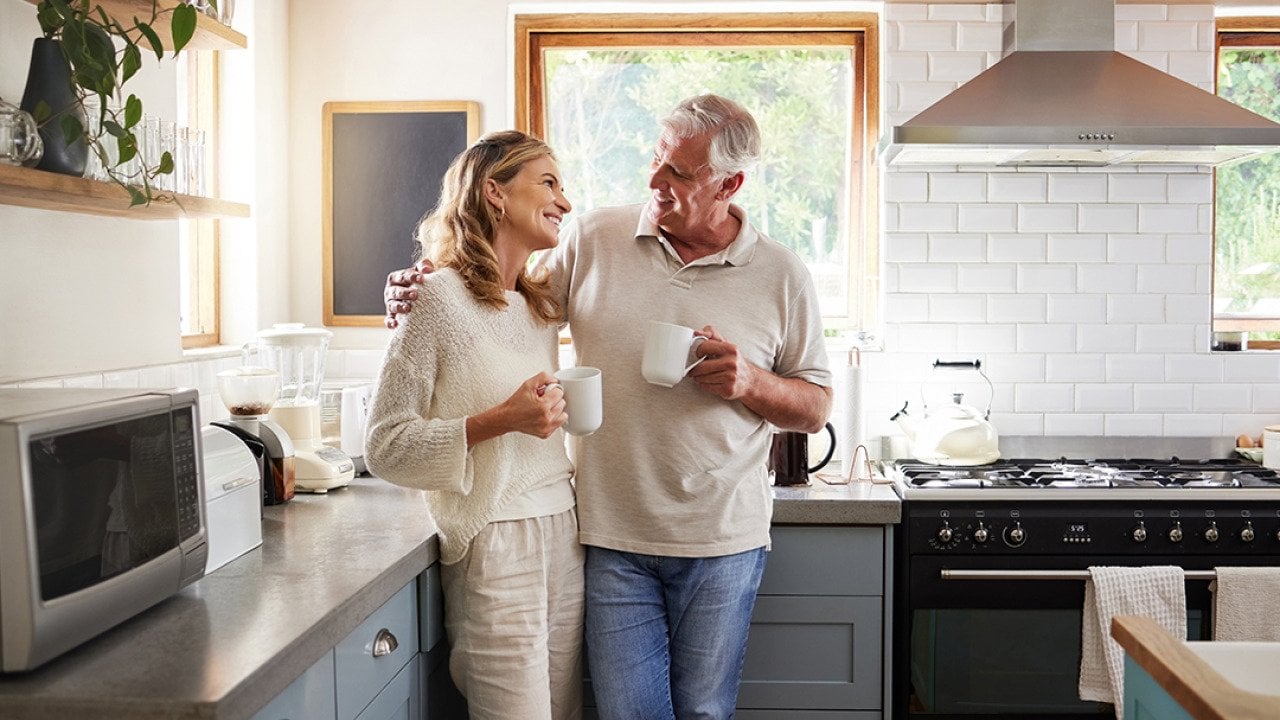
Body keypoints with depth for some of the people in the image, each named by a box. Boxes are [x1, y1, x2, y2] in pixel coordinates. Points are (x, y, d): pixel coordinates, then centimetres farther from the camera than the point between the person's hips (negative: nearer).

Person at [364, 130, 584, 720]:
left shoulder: (543, 306, 13)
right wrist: (499, 421, -20)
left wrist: (571, 467, 10)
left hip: (562, 537, 7)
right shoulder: (439, 297, -9)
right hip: (494, 544, -7)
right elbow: (384, 447, -11)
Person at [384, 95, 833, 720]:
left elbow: (815, 409, 5)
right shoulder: (592, 239, 0)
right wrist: (426, 291, -6)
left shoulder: (781, 275, -1)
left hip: (722, 543, 0)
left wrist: (751, 382, -14)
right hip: (612, 535, 1)